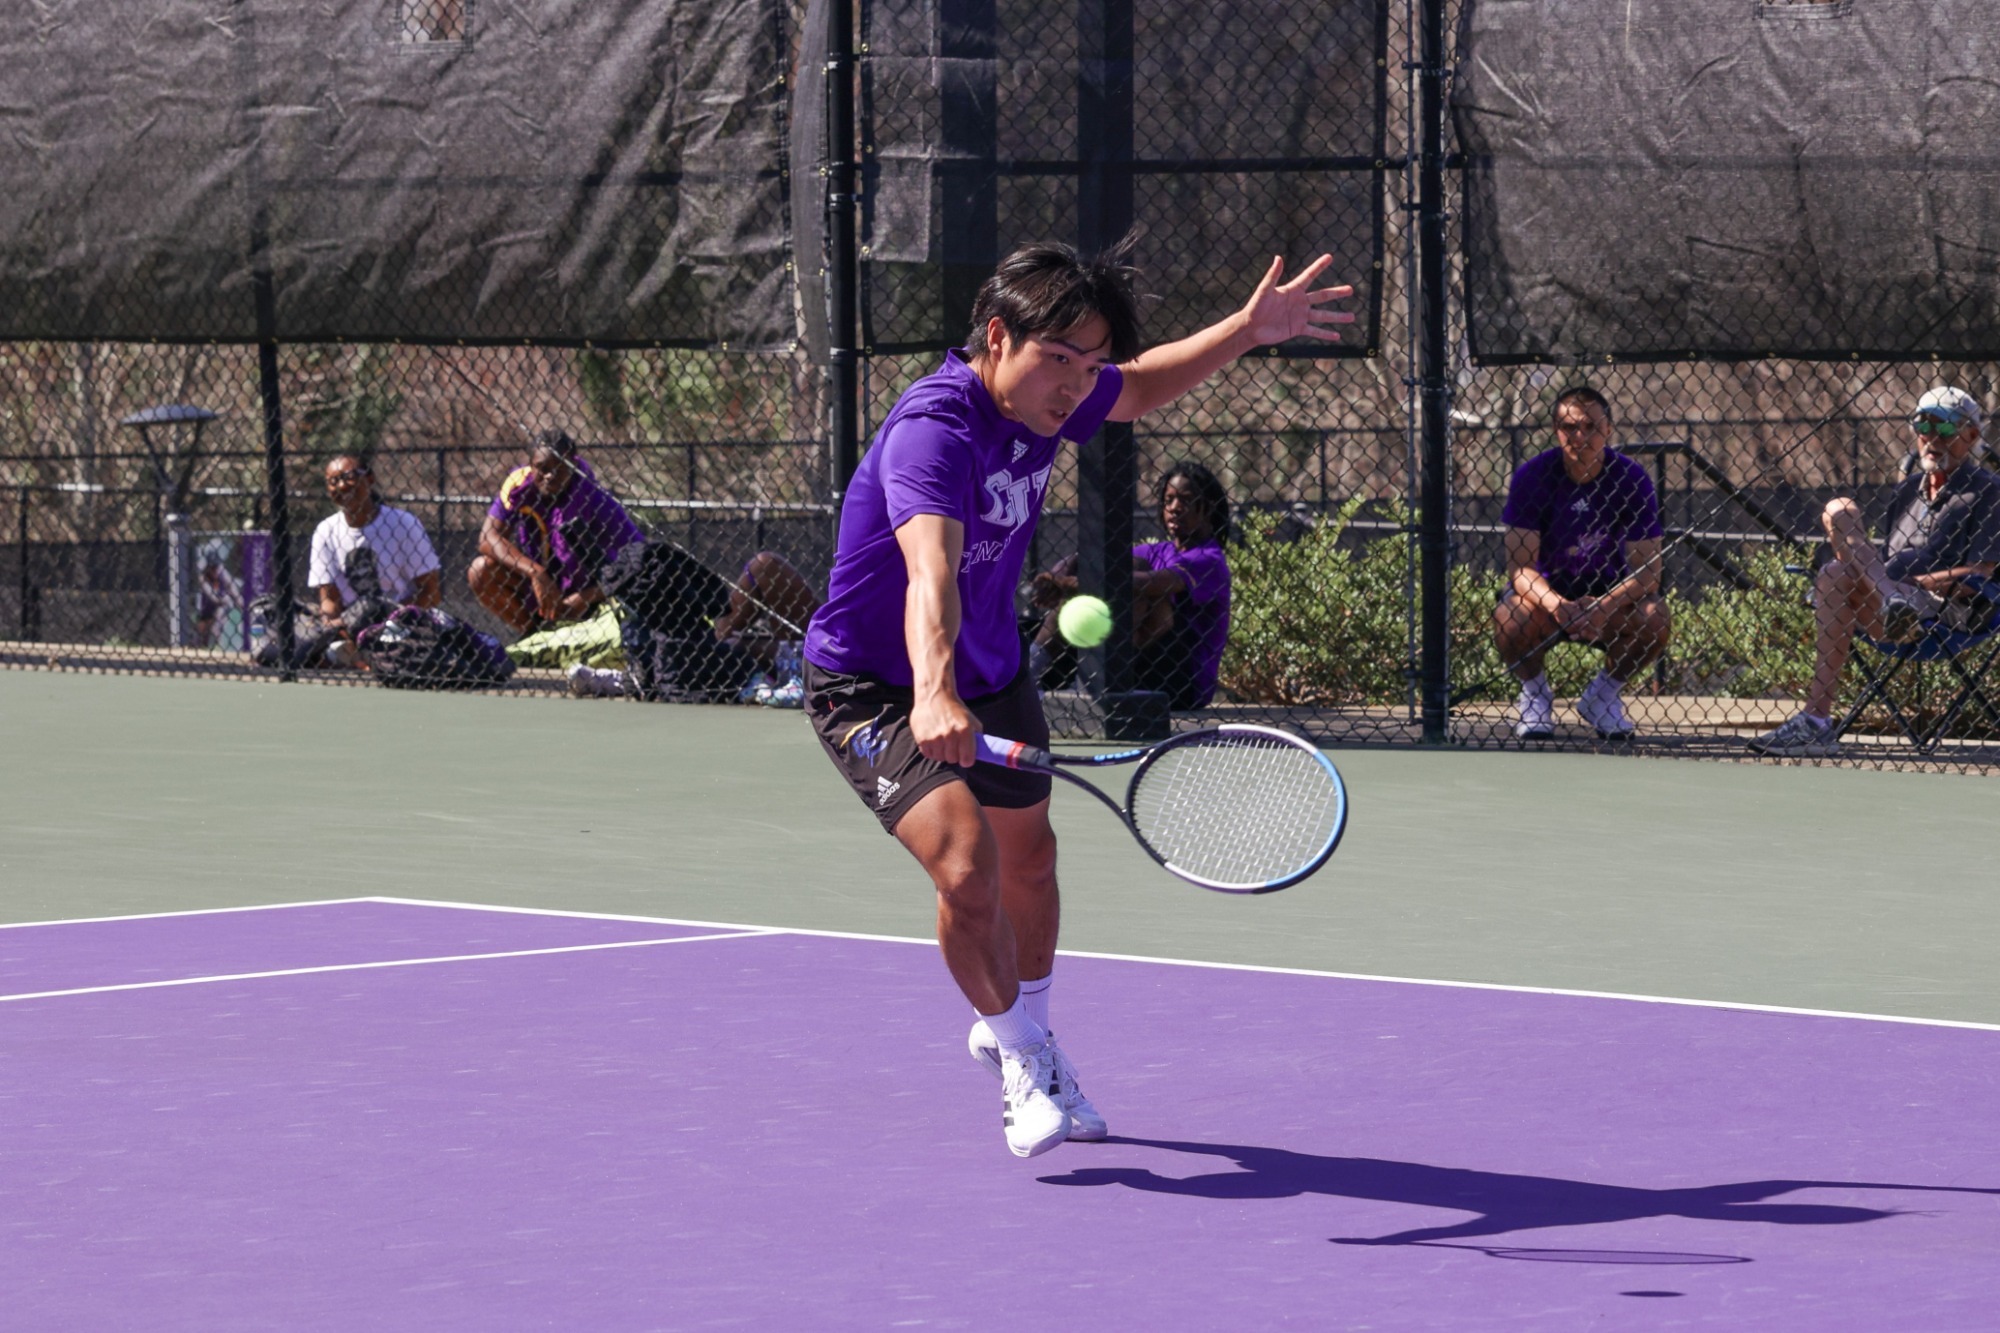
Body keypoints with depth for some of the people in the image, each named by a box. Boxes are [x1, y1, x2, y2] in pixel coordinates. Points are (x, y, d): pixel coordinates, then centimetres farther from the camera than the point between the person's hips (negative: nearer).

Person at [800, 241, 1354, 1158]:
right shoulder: (934, 430, -35)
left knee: (1028, 856, 23)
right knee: (967, 862, -26)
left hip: (989, 674, 8)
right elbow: (931, 571, -53)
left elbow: (1139, 390, 14)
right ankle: (1017, 1058, 0)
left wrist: (1248, 330, 1)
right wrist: (934, 692, -69)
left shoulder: (1049, 396, -10)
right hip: (872, 686, -8)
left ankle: (1020, 1038, 50)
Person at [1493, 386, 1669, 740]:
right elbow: (1520, 567, -20)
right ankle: (1534, 694, 1)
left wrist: (1605, 605, -38)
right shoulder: (1532, 476, -16)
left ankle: (1605, 692, 2)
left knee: (1654, 620, -30)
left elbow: (1647, 571, -17)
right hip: (1545, 590, -1)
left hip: (1609, 594, 1)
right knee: (1510, 621, -35)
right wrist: (1556, 605, -41)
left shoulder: (1632, 480, -14)